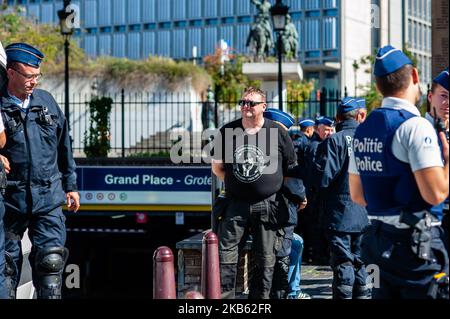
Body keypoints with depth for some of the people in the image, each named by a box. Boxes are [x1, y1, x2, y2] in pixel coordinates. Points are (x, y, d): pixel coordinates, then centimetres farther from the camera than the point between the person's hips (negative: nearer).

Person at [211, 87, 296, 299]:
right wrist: (236, 183, 4)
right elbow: (217, 167, 13)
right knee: (225, 255, -4)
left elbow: (291, 168, 9)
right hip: (235, 204, 1)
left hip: (267, 205, -1)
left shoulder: (277, 133, 0)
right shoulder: (227, 132, 3)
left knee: (265, 259, 6)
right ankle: (223, 296, 2)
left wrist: (273, 184, 3)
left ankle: (259, 297, 16)